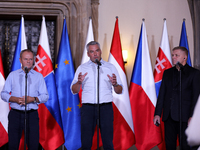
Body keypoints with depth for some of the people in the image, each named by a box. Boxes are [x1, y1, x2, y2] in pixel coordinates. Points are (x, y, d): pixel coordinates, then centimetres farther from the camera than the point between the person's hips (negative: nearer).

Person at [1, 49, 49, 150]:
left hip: (32, 115, 0)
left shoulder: (39, 76, 9)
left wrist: (33, 99, -13)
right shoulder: (12, 75, 11)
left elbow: (45, 96, 5)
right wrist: (15, 99, -10)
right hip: (15, 114, 1)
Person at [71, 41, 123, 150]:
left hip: (106, 107, 0)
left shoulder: (110, 67, 12)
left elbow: (119, 91, 9)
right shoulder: (82, 68, 12)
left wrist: (115, 84, -13)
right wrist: (79, 82, -14)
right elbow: (74, 90, 6)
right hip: (88, 107, 0)